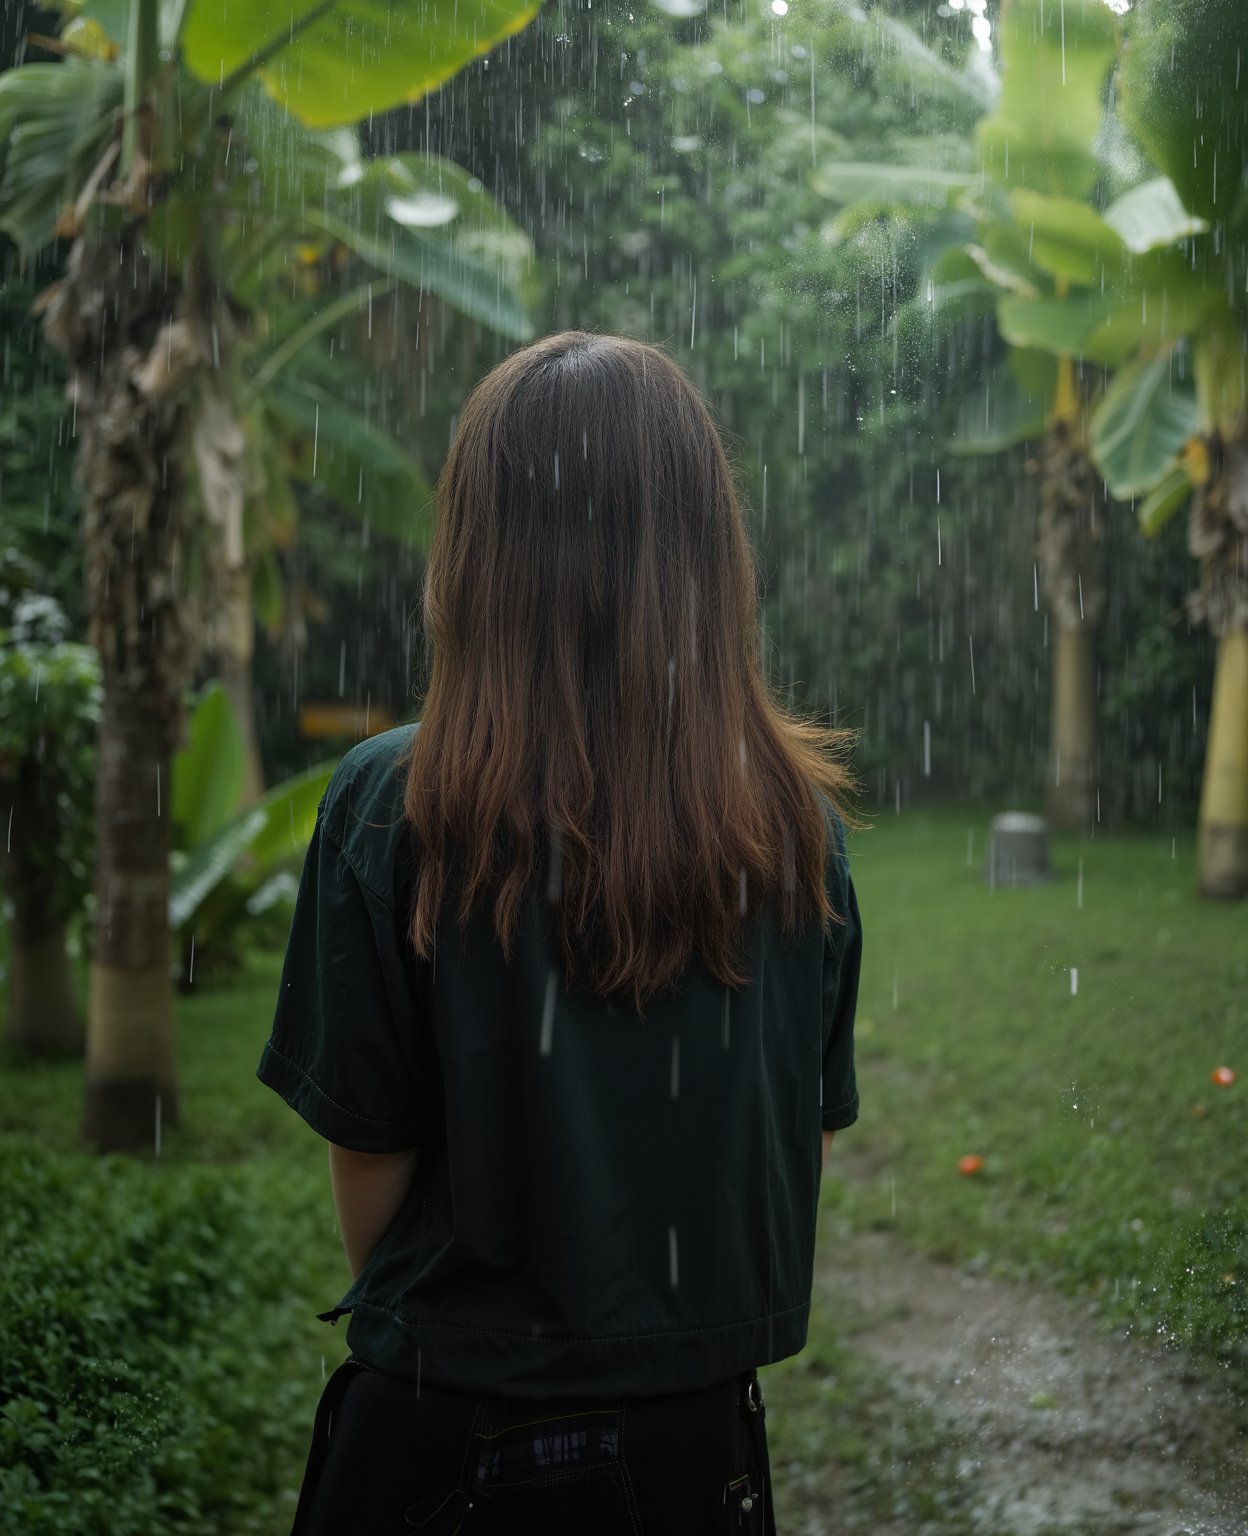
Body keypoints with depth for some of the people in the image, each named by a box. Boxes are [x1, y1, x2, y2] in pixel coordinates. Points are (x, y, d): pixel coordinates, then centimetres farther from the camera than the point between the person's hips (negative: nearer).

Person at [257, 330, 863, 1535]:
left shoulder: (390, 811, -17)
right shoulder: (797, 818, -8)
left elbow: (367, 1154, -9)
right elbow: (809, 1140, 1)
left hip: (450, 1435, -2)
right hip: (703, 1429, 3)